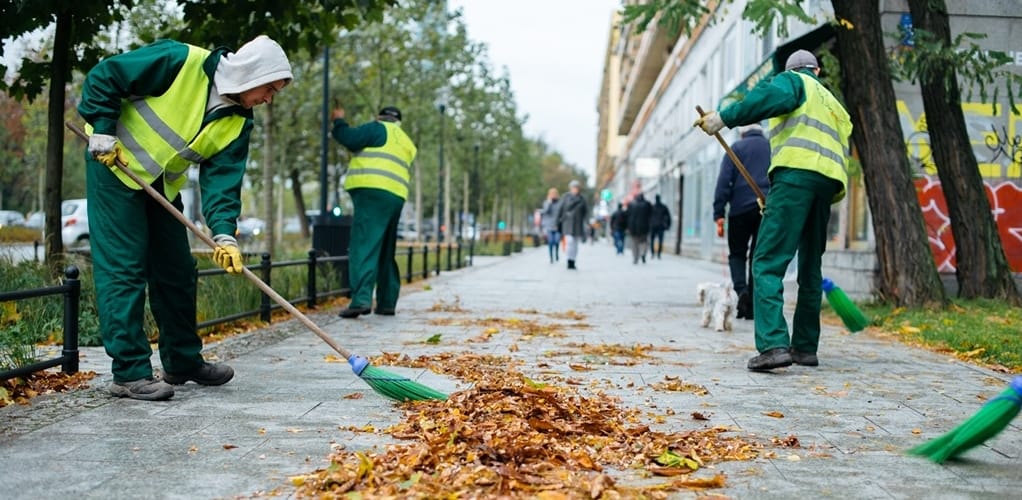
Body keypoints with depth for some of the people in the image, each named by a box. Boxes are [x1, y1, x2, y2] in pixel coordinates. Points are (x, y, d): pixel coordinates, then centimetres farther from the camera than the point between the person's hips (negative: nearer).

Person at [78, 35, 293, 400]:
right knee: (125, 269, -9)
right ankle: (129, 372, -5)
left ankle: (183, 361, 23)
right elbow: (103, 77, -17)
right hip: (115, 166, -7)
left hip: (164, 185, 7)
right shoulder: (181, 61, -22)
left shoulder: (238, 123, -5)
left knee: (178, 271, 9)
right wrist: (103, 134, -18)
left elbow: (222, 180, -11)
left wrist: (224, 234, -24)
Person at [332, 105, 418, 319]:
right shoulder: (407, 144, 29)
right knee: (386, 252, 15)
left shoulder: (379, 129, 5)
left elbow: (350, 138, -6)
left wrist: (339, 121, 12)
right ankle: (387, 302, 17)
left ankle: (361, 298, -28)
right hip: (396, 197, 8)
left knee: (364, 246, -15)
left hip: (371, 192, -8)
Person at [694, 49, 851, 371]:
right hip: (831, 182, 8)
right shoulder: (835, 106, 35)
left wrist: (724, 118, -14)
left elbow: (773, 97, -10)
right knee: (810, 268, 16)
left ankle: (773, 344, -27)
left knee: (768, 263, -14)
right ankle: (805, 347, 20)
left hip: (796, 170, -8)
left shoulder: (791, 80, 14)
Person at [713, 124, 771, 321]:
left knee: (737, 254, 12)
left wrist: (719, 214, -5)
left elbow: (724, 182, -3)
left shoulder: (736, 148, 6)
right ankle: (751, 307, 7)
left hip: (741, 209, -2)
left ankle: (741, 289, -13)